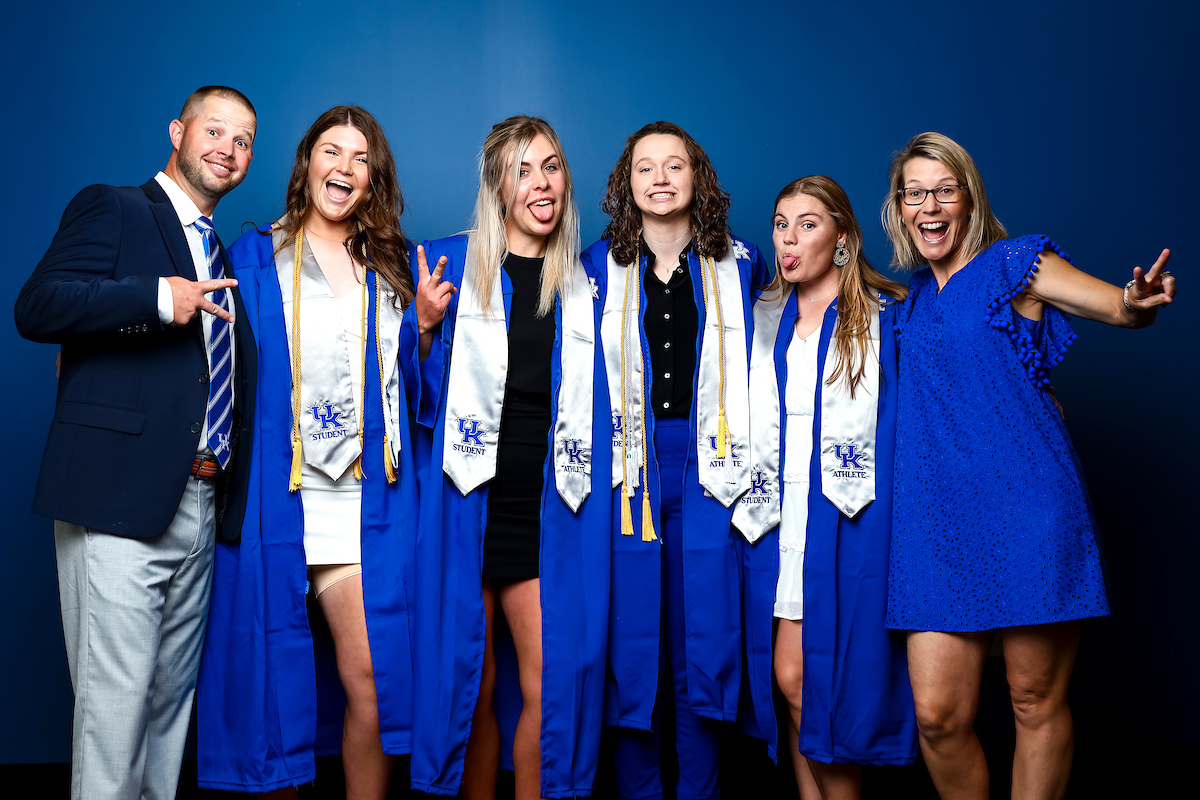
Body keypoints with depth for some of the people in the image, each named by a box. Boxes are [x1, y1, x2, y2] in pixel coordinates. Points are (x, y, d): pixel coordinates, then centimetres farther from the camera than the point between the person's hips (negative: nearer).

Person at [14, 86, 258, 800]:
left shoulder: (225, 260, 24)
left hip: (200, 507, 7)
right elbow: (38, 306, -12)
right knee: (115, 703, -7)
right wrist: (158, 299, -21)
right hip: (120, 501, -7)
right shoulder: (111, 209, 3)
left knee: (172, 699, 12)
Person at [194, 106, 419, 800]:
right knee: (274, 676, 4)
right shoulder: (253, 258, 10)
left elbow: (411, 380, 18)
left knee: (376, 677, -5)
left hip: (367, 502, 1)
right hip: (278, 496, -1)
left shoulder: (390, 268, 15)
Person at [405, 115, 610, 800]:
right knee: (471, 681, 7)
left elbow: (598, 404, 18)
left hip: (550, 510, 1)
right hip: (467, 504, -1)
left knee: (550, 687, -5)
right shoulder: (450, 263, 5)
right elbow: (426, 396, 5)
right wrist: (425, 327, -10)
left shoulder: (586, 283, 11)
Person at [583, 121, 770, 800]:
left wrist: (747, 452, 8)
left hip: (710, 464, 0)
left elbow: (762, 367, 16)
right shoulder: (599, 264, 7)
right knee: (631, 638, 3)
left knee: (706, 634, 3)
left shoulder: (741, 263, 8)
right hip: (628, 468, 0)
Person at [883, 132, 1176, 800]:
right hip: (939, 513, 4)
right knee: (938, 716, 1)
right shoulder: (913, 297, 16)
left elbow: (1119, 306, -11)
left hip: (1026, 502, -4)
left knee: (1038, 703, 5)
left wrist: (1137, 302, -35)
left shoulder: (1014, 263, 1)